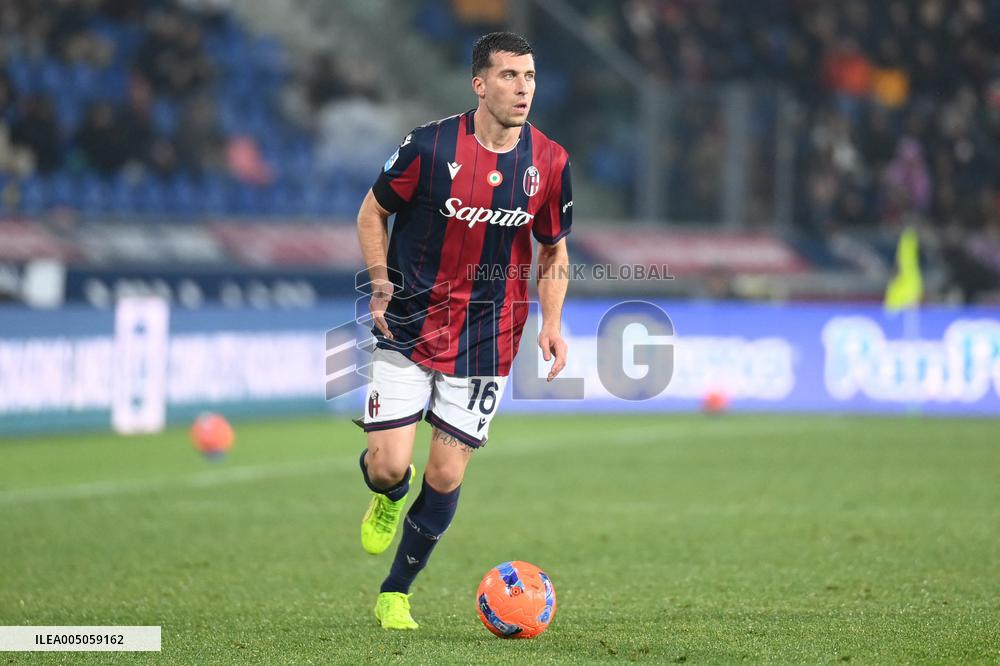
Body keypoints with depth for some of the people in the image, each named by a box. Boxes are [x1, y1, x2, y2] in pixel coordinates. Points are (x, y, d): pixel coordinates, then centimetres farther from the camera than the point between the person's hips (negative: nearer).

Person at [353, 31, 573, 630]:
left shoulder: (550, 163, -3)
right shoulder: (430, 146, -12)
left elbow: (553, 249, 10)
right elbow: (374, 212, 3)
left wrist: (551, 324, -3)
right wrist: (382, 283, -11)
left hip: (487, 339, 2)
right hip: (409, 328, -2)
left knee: (447, 477, 0)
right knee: (389, 466, -9)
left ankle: (396, 595, 19)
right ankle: (389, 496, 31)